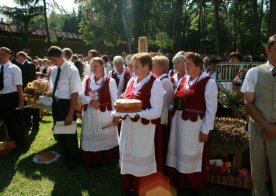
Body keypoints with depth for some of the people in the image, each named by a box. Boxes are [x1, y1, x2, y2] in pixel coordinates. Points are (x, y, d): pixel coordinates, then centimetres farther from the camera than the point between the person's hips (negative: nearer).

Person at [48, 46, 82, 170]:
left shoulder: (72, 70, -17)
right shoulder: (53, 70, 3)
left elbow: (75, 94, -17)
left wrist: (70, 114, -18)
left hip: (66, 104, -7)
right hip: (55, 104, 7)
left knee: (70, 133, 10)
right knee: (59, 133, 19)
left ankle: (73, 160, 34)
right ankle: (65, 158, 42)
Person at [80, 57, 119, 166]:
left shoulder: (110, 81, -7)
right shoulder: (86, 80, 6)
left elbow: (114, 100, -4)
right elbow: (82, 97, 3)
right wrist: (91, 101, -17)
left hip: (105, 114, -4)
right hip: (90, 115, 4)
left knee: (106, 136, 8)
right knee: (90, 137, 11)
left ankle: (106, 159, 24)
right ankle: (91, 160, 27)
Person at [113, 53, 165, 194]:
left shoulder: (156, 83, -13)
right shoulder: (132, 81, 9)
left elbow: (156, 112, -18)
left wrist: (136, 113, -26)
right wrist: (118, 113, -7)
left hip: (145, 128, -6)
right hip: (128, 126, 7)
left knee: (142, 159, 8)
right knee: (129, 157, 18)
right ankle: (128, 186, 37)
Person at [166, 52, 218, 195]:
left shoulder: (208, 82, -9)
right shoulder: (183, 80, 9)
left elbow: (211, 109, -11)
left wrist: (205, 130, -13)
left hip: (195, 125, -6)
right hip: (179, 123, 6)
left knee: (193, 155, 9)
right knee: (179, 153, 15)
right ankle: (178, 183, 34)